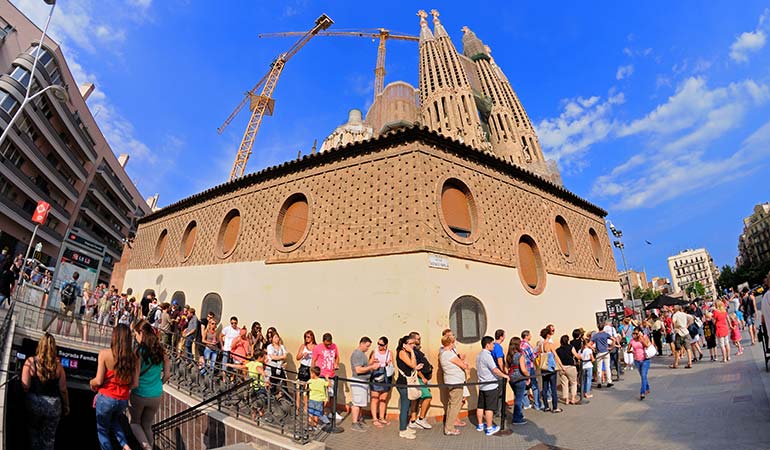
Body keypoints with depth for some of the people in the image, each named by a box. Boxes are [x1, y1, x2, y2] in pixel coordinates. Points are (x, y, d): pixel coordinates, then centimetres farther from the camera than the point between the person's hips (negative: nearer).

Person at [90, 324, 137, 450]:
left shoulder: (105, 354, -15)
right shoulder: (133, 357, -7)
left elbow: (99, 381, -13)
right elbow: (135, 384, -4)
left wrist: (91, 382, 9)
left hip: (106, 398, -3)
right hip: (123, 400, 3)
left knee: (102, 429, 20)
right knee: (115, 422, 32)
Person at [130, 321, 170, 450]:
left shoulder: (139, 351, -17)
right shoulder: (161, 350, -3)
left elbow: (135, 378, -16)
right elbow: (167, 374, 1)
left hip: (139, 394, -4)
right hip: (156, 396, 4)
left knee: (135, 422, 19)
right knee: (147, 426, 21)